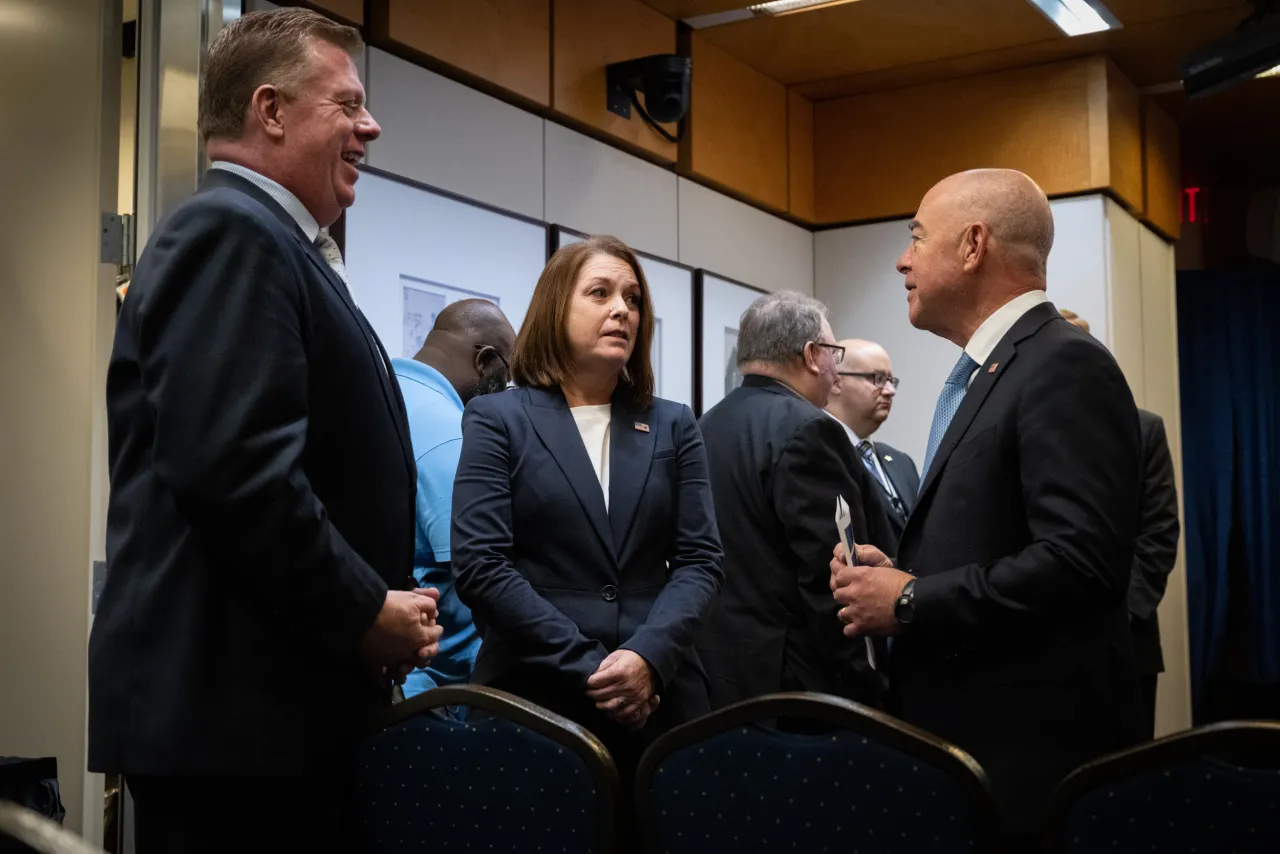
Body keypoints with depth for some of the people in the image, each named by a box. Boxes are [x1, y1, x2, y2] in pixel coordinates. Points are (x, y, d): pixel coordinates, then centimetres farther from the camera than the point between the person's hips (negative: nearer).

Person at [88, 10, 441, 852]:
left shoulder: (265, 241, 19)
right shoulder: (232, 230, -13)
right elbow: (232, 468, -24)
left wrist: (373, 612, 8)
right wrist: (368, 614, -15)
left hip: (266, 695, 10)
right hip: (230, 701, -10)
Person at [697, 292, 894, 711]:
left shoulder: (705, 428, 10)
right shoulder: (805, 430, -15)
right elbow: (831, 581, -20)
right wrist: (863, 690, -15)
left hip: (715, 666, 9)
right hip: (793, 677, -9)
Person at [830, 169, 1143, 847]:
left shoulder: (1064, 365, -14)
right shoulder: (983, 373, 16)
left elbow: (1080, 559, -25)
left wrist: (911, 603, -17)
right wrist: (897, 569, 2)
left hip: (1029, 744, -9)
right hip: (965, 735, 9)